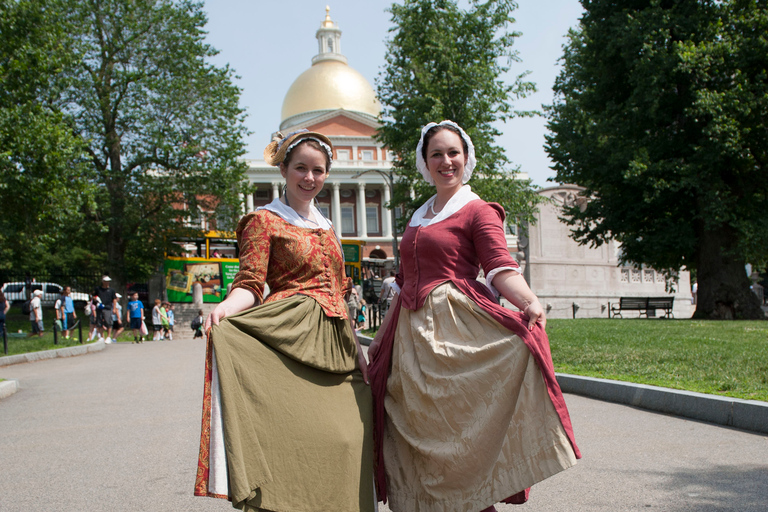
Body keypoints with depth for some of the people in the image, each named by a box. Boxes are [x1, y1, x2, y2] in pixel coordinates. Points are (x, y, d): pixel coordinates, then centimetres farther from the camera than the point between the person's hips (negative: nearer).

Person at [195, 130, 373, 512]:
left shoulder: (326, 228, 22)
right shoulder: (265, 221, 3)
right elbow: (250, 283, -8)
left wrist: (356, 347, 20)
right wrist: (225, 308, -28)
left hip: (335, 346, 6)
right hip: (293, 340, -6)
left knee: (347, 440, -2)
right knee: (295, 437, -14)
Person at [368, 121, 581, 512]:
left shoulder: (478, 211, 0)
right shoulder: (417, 218, 19)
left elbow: (500, 267, -14)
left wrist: (529, 300, -33)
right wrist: (381, 338, 22)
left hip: (455, 329, -6)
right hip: (410, 335, 6)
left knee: (460, 427, -9)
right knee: (421, 443, 7)